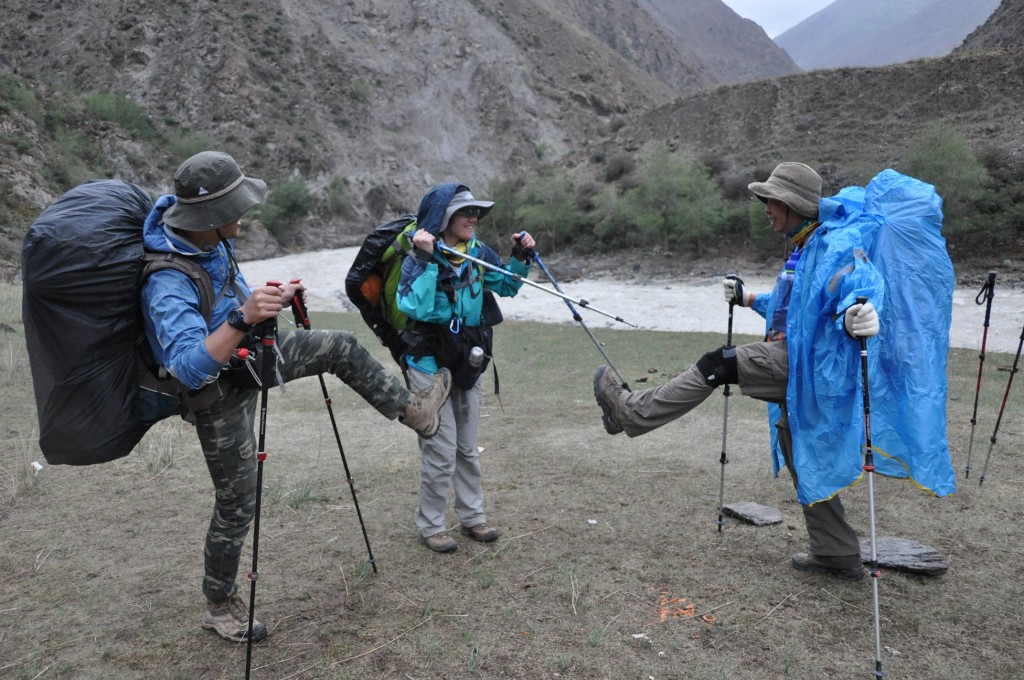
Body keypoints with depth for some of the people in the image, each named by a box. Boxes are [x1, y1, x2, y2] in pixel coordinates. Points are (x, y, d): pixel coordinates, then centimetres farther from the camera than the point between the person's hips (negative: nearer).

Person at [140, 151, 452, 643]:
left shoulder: (212, 241, -9)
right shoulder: (167, 283, -35)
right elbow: (190, 367, -44)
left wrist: (269, 300, -5)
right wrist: (243, 318, -55)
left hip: (248, 355, 7)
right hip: (218, 391, -7)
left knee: (341, 347, 4)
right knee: (237, 504, 4)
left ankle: (412, 411, 21)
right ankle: (220, 606, 27)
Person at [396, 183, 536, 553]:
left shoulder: (478, 253, 1)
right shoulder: (418, 258, -15)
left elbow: (506, 286, 16)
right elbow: (415, 308, -31)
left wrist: (521, 258, 0)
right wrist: (426, 260, -33)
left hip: (468, 365, 6)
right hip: (430, 366, -6)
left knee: (468, 448, 17)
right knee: (440, 451, 0)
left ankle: (472, 516, 32)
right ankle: (430, 525, 18)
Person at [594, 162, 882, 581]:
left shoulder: (836, 245, -11)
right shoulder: (800, 251, 20)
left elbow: (864, 283, -31)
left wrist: (859, 312, -52)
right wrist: (749, 300, 36)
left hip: (805, 362, -11)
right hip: (793, 363, 11)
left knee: (718, 365, -12)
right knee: (802, 463, 15)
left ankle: (631, 412, -3)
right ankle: (838, 556, 26)